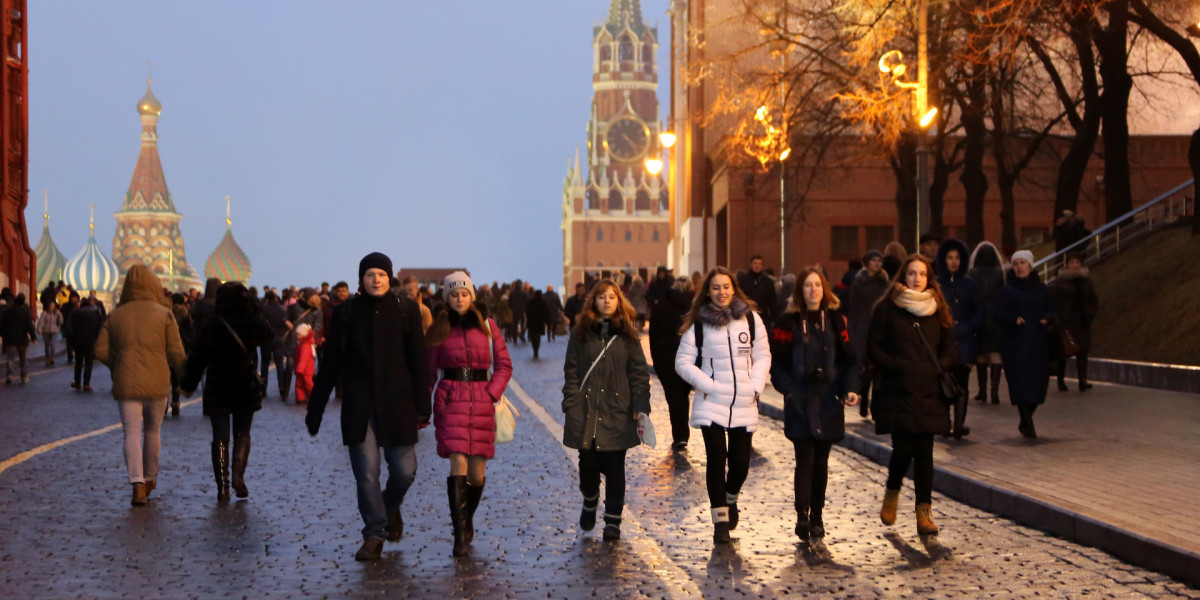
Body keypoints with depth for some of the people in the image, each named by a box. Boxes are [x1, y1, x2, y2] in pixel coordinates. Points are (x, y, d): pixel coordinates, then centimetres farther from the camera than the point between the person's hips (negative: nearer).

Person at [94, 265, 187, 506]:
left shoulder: (115, 316, 5)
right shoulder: (164, 314, -3)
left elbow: (101, 351, 4)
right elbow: (176, 352, -6)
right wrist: (187, 372, 13)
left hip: (126, 384, 1)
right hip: (157, 383, -1)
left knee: (132, 434, 0)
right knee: (152, 431, 17)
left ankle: (138, 484, -17)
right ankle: (150, 478, 30)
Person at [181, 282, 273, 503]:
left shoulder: (210, 325, -3)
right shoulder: (251, 323, -5)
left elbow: (197, 358, 0)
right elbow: (269, 335, 17)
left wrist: (188, 385, 11)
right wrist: (255, 312, 10)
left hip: (216, 389, 0)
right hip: (246, 387, 0)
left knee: (220, 437, 5)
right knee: (242, 433, 13)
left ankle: (222, 486, -2)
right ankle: (238, 475, -7)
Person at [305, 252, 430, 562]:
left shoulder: (406, 310, 2)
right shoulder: (346, 312, 4)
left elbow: (419, 362, 2)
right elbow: (330, 364, 8)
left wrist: (422, 406, -4)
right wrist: (315, 410, 7)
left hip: (397, 403, 0)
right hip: (358, 406, 0)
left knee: (404, 470, 1)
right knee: (366, 472, -4)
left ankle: (391, 507, 33)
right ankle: (374, 535, 8)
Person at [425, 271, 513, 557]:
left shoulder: (487, 326, 7)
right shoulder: (439, 329, 7)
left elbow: (504, 365, 9)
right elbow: (429, 370, 8)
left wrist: (492, 393, -4)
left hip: (481, 402, 1)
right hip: (450, 402, -1)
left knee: (477, 471, 4)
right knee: (458, 465, -15)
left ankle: (467, 523, 28)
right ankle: (460, 534, -14)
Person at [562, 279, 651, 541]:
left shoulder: (627, 335, 6)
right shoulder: (580, 333, 5)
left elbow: (639, 373, 4)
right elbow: (571, 372, 4)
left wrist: (641, 407, -5)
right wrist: (571, 404, -6)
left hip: (617, 412, 0)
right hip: (586, 412, 0)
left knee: (614, 466, 1)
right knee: (588, 463, 4)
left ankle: (613, 520, 11)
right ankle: (590, 504, 33)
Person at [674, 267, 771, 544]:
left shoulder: (751, 319, 6)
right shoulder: (698, 323, 1)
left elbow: (763, 356, 10)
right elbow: (683, 362, 1)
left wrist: (755, 386, -3)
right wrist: (708, 385, -9)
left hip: (744, 405, 2)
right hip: (711, 404, -2)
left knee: (740, 461, 3)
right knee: (716, 460, -8)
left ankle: (731, 499, 35)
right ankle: (720, 520, 3)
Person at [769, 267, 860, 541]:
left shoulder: (836, 321, 8)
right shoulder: (788, 322, 1)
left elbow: (849, 359, 6)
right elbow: (777, 361, -2)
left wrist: (850, 388, -8)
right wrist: (788, 389, -15)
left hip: (828, 402, 3)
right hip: (800, 403, -3)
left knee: (821, 462, 8)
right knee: (805, 460, -10)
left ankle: (817, 518, 16)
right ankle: (802, 516, -11)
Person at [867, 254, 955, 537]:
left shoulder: (938, 311, 12)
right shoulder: (887, 308, 2)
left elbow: (950, 349, 14)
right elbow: (873, 346, 0)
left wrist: (938, 367, -5)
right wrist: (894, 365, -14)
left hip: (929, 394, 3)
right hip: (897, 391, -3)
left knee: (924, 452, 0)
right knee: (903, 448, -9)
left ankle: (924, 513, 4)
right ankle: (892, 493, 20)